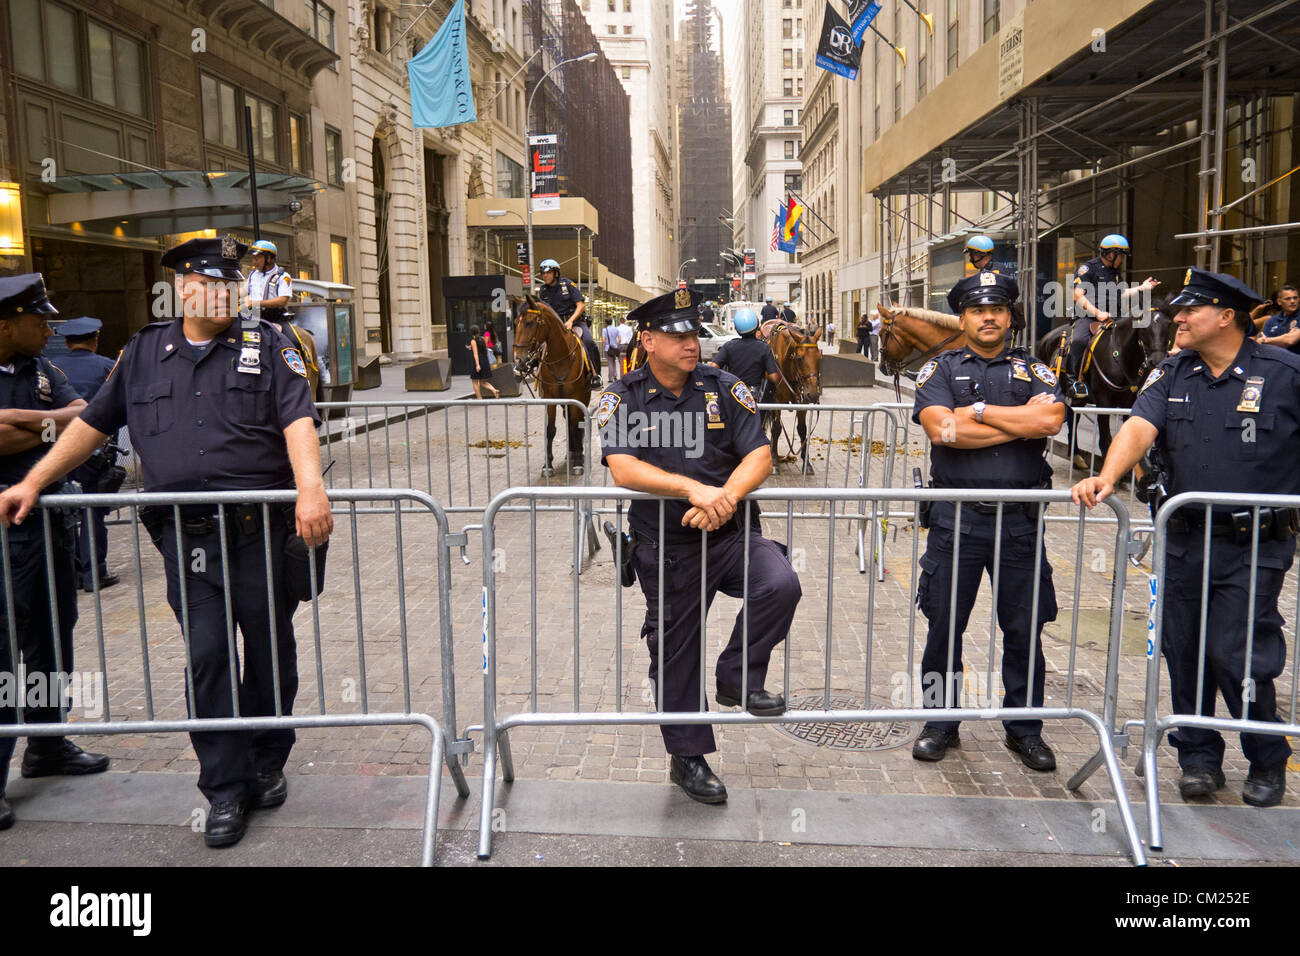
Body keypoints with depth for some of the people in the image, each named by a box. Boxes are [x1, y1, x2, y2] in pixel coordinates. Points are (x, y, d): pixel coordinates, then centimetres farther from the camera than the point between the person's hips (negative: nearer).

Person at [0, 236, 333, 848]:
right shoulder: (144, 352, 13)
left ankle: (267, 764, 28)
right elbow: (93, 424, 18)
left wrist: (310, 489, -25)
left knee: (270, 651, 8)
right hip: (186, 539, 2)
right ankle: (225, 791, 12)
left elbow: (298, 420, -9)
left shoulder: (265, 345, 4)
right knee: (207, 658, 1)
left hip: (261, 531, -1)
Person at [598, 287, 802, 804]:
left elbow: (759, 455, -6)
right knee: (675, 652, 9)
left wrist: (725, 499, -25)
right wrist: (695, 490, -29)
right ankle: (688, 757, 30)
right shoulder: (621, 399, -4)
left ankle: (737, 678, 0)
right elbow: (624, 470, -19)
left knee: (781, 585, -26)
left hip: (732, 532, 1)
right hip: (665, 547, -1)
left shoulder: (724, 388, 1)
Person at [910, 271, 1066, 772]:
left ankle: (1024, 728, 24)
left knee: (1025, 628, 8)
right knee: (944, 625, 6)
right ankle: (941, 722, 22)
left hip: (1020, 519, 1)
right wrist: (1021, 423, -8)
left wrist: (977, 411, -10)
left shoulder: (1033, 370, 10)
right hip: (956, 518, -1)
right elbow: (941, 429, -13)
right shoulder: (940, 369, 6)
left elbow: (1050, 419, -11)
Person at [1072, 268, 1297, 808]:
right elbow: (1140, 427, -9)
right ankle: (1198, 757, 27)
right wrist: (1107, 478, -26)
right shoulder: (1172, 374, 6)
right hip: (1184, 540, 4)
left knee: (1235, 656, -4)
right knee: (1183, 652, 10)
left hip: (1255, 545, -4)